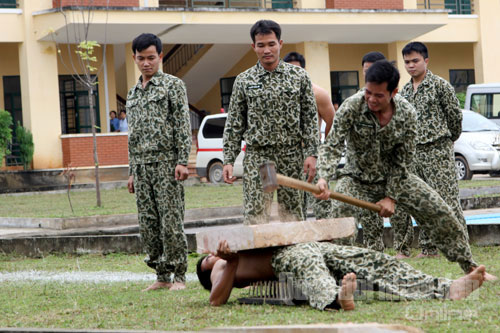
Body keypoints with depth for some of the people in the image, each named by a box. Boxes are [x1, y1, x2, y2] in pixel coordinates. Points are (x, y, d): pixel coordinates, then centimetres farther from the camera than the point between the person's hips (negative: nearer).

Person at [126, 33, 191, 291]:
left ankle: (179, 276, -3)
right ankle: (162, 276, 11)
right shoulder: (133, 93, 19)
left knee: (171, 221, -8)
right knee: (148, 224, 4)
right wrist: (132, 171, 17)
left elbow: (183, 125, -6)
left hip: (166, 162, -6)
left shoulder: (173, 85, 1)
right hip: (141, 165, 6)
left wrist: (182, 161, -14)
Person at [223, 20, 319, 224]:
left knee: (292, 212, 4)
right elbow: (234, 125, 7)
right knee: (255, 214, -6)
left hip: (291, 156, 0)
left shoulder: (299, 76, 4)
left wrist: (311, 154, -5)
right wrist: (228, 160, 0)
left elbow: (310, 118, 4)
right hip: (256, 156, 0)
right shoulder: (243, 81, 5)